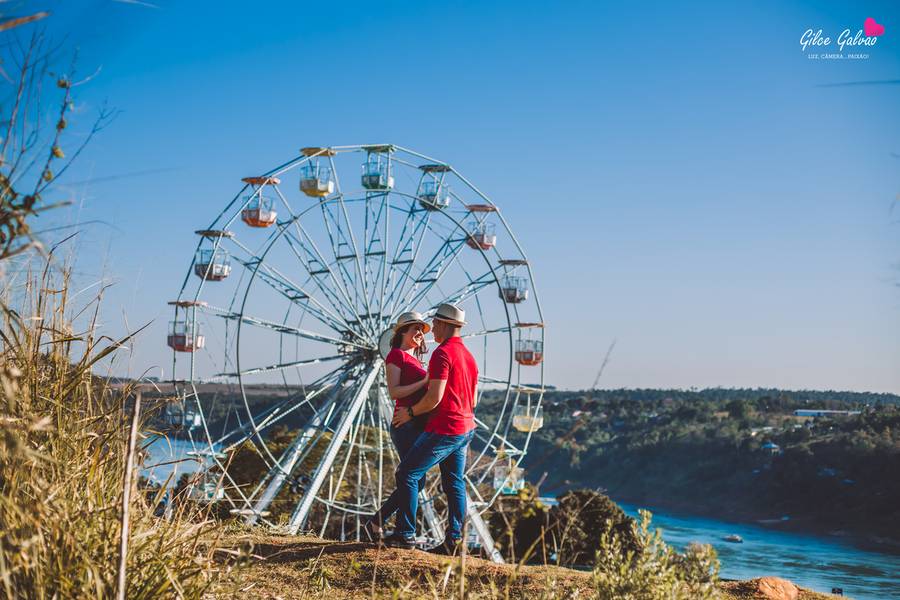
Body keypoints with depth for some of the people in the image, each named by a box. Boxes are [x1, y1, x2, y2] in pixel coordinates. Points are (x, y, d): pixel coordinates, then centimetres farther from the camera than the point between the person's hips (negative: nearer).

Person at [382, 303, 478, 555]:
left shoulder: (442, 353, -15)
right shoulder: (469, 356, 15)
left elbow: (434, 397, -21)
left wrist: (410, 412, -7)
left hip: (444, 429, -9)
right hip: (465, 428, 9)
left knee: (407, 474, -2)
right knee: (455, 483, 9)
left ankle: (405, 534, -2)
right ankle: (454, 540, 6)